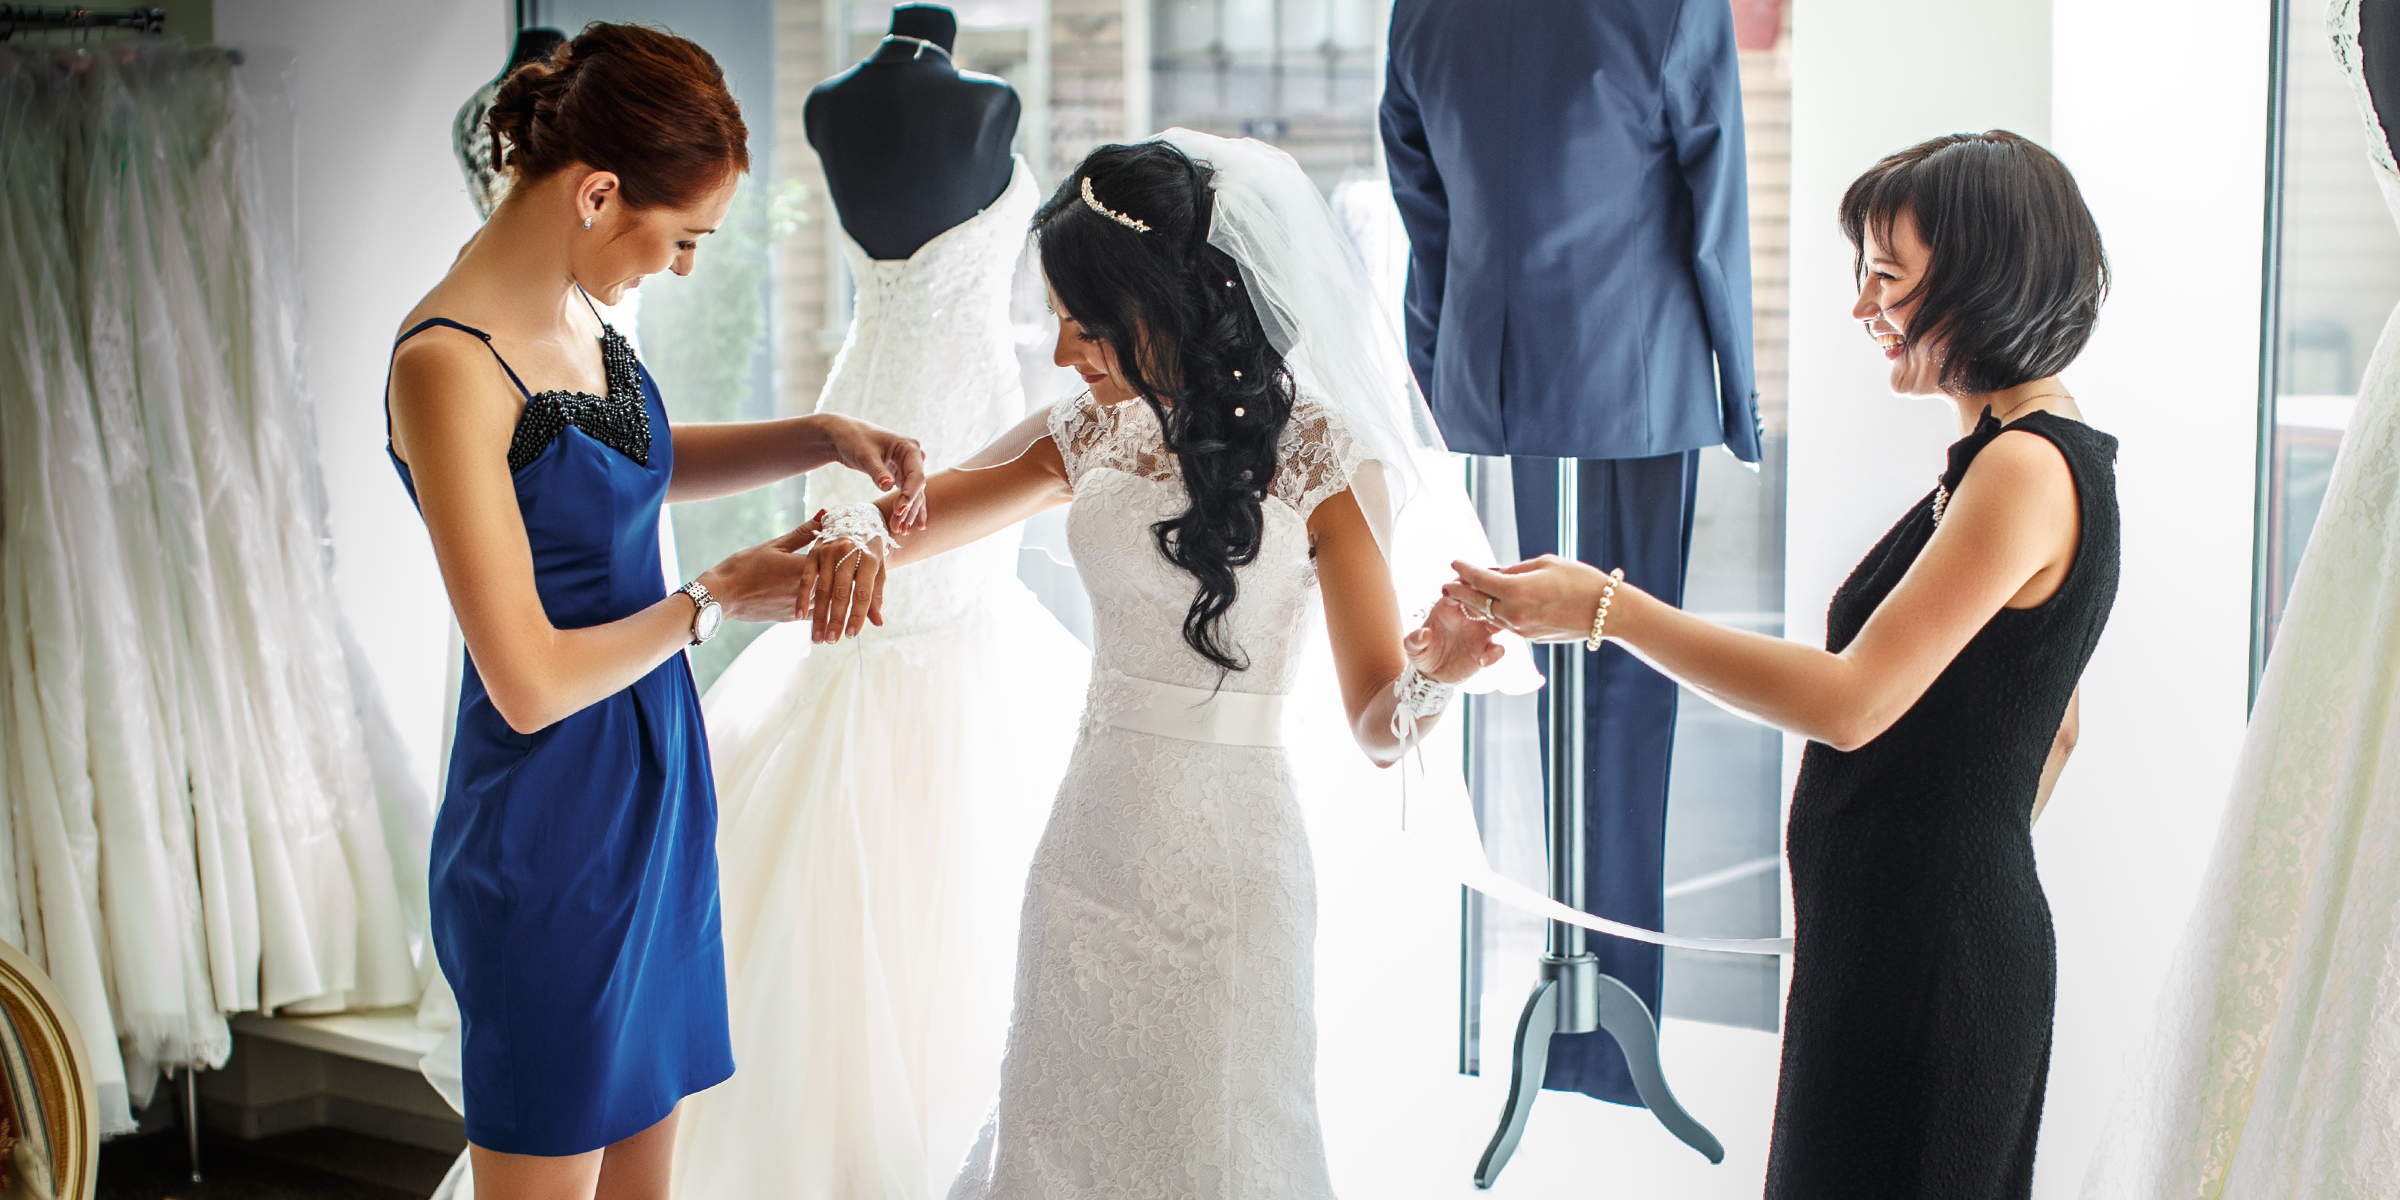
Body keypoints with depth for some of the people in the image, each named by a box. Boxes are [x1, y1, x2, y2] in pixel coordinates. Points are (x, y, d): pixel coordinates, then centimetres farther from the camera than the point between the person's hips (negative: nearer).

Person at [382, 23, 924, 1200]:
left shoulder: (576, 315, 2)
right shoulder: (449, 364, -23)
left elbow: (644, 463, 25)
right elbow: (529, 682, -23)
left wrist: (823, 436, 9)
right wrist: (715, 600, -10)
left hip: (652, 790, 8)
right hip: (550, 832, -8)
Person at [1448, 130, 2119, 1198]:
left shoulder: (2027, 469, -18)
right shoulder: (2046, 456, 13)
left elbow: (1851, 701, -24)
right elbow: (2053, 729, 21)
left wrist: (1608, 611, -21)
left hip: (1928, 965, -10)